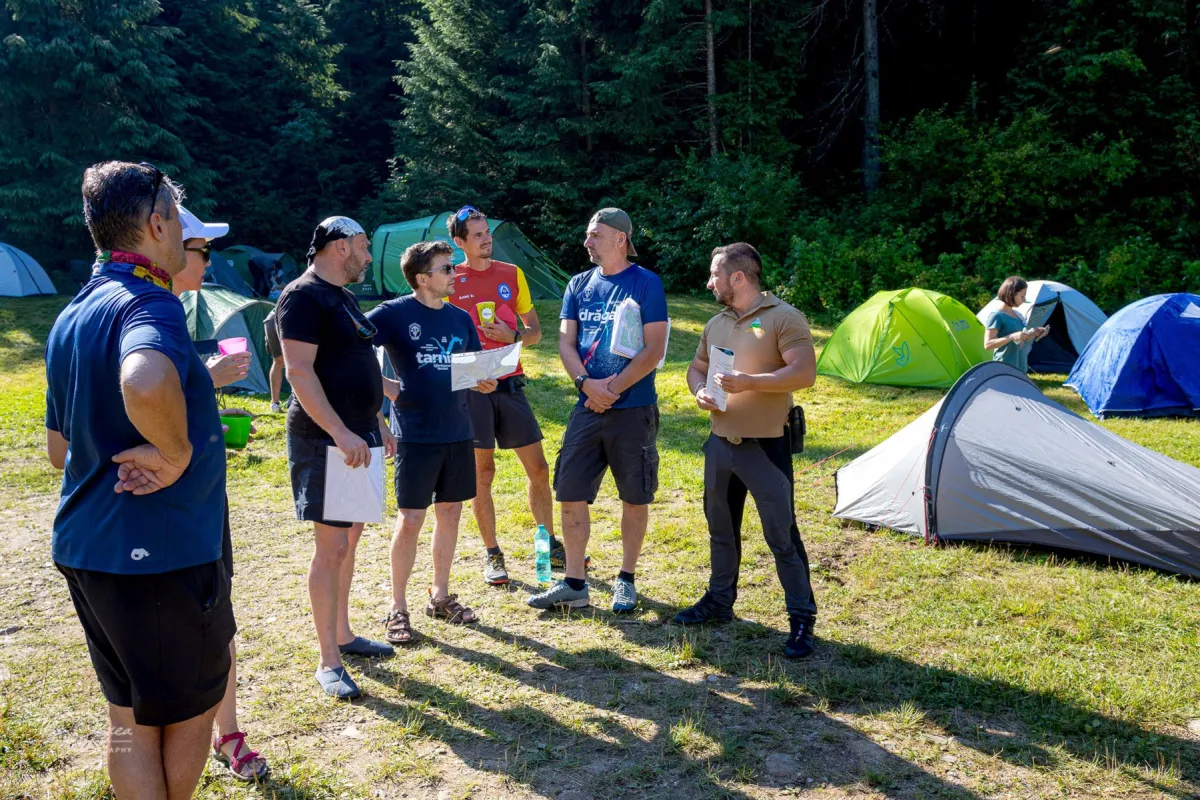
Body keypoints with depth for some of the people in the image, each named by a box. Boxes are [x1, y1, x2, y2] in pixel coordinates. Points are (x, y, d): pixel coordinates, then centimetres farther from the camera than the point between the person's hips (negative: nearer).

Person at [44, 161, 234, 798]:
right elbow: (146, 381, -42)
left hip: (84, 547, 9)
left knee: (128, 718, 18)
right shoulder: (148, 302, -18)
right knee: (191, 709, 12)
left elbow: (59, 448, 20)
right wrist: (175, 452, -26)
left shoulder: (71, 317, 12)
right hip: (160, 552, -9)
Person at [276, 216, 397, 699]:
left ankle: (342, 635, 29)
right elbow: (299, 373, -22)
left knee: (350, 538, 16)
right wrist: (341, 433, -27)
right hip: (325, 441, -10)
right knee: (331, 546, -6)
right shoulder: (303, 296, -13)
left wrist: (377, 422, 21)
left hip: (357, 434, 10)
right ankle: (329, 663, 3)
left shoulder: (342, 297, 17)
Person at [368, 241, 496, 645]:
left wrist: (484, 383, -5)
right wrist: (388, 387, -16)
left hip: (457, 430, 6)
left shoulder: (460, 318, 8)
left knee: (450, 513, 12)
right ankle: (398, 608, 12)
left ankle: (440, 595, 27)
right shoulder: (394, 313, -9)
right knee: (410, 520, -2)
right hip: (415, 433, -5)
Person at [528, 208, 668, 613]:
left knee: (635, 497, 7)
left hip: (634, 409, -4)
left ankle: (626, 580, 23)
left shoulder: (646, 284, -6)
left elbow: (654, 349, -11)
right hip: (587, 408, 5)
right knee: (571, 494, 3)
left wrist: (613, 389, -15)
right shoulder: (579, 285, 9)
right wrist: (586, 384, -12)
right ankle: (574, 584, 15)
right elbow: (566, 341, 5)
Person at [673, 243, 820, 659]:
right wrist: (700, 391, -2)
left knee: (781, 535, -2)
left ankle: (802, 618, 10)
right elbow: (696, 368, 22)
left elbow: (804, 373, -19)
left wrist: (747, 382, -25)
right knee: (721, 528, 18)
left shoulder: (783, 318, -11)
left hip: (766, 445, -7)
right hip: (720, 443, 7)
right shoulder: (716, 324, 11)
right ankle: (719, 601, 35)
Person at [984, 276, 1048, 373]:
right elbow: (987, 344, -20)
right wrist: (1012, 336, -26)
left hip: (1020, 368, 9)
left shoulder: (1017, 314, 13)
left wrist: (1034, 333, 5)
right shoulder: (997, 316, -14)